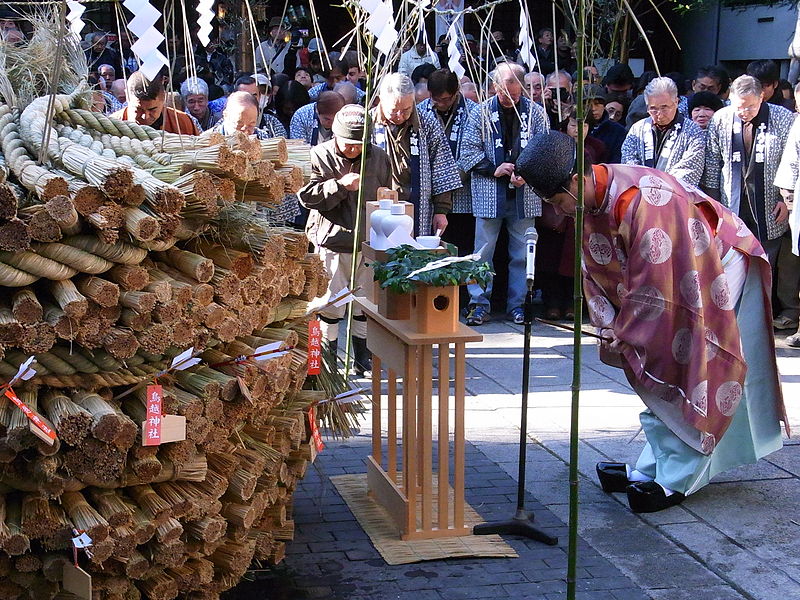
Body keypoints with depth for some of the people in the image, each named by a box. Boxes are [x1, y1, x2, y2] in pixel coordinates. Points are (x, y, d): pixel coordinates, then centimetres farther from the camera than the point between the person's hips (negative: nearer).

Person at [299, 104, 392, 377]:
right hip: (332, 242, -3)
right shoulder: (320, 156, -4)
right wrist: (340, 184, -23)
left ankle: (362, 355, 26)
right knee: (331, 303, 1)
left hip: (368, 242, 3)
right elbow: (307, 195, -13)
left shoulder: (378, 157, 6)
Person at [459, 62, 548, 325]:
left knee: (522, 253, 5)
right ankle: (479, 303, 10)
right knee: (483, 250, 1)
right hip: (489, 194, -1)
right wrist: (493, 169, -11)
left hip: (525, 195, 1)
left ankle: (517, 304, 15)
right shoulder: (481, 113, 3)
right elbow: (468, 151, 2)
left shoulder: (535, 113, 5)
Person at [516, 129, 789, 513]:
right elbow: (596, 271, 1)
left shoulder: (642, 201, -35)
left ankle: (676, 481, -3)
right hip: (673, 274, 9)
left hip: (720, 267, -9)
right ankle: (651, 470, 16)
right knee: (655, 376, 9)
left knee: (691, 372, -8)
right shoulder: (590, 203, -7)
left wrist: (627, 334, -19)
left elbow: (654, 283, -30)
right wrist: (610, 327, -8)